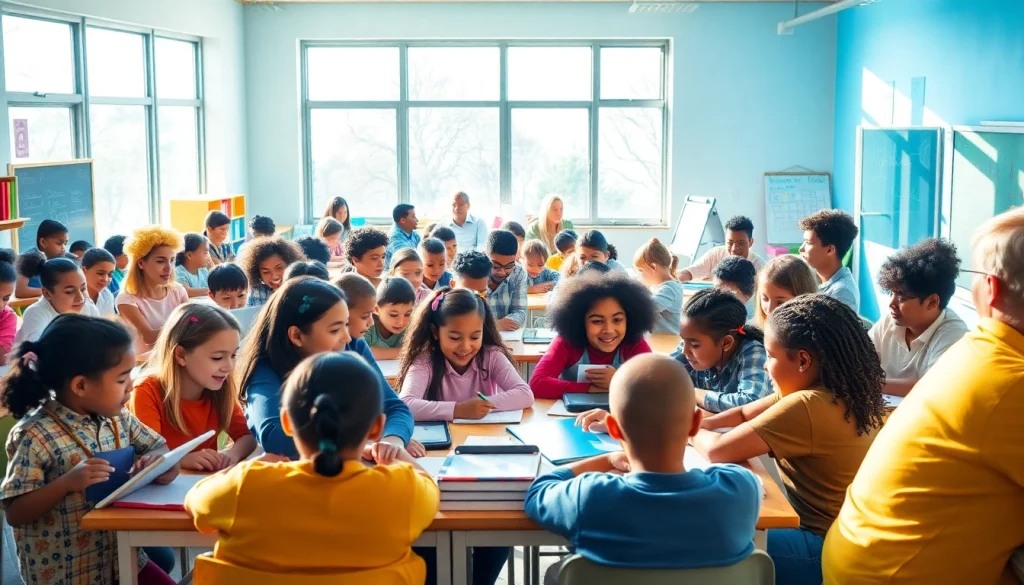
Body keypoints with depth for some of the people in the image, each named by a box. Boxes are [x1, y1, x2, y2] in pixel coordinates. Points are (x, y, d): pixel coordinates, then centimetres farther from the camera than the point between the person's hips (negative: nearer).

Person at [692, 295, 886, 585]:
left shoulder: (807, 406, -27)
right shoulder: (836, 392, 3)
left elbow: (717, 450, -24)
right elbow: (746, 413, 14)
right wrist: (700, 424, 0)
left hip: (829, 550, -9)